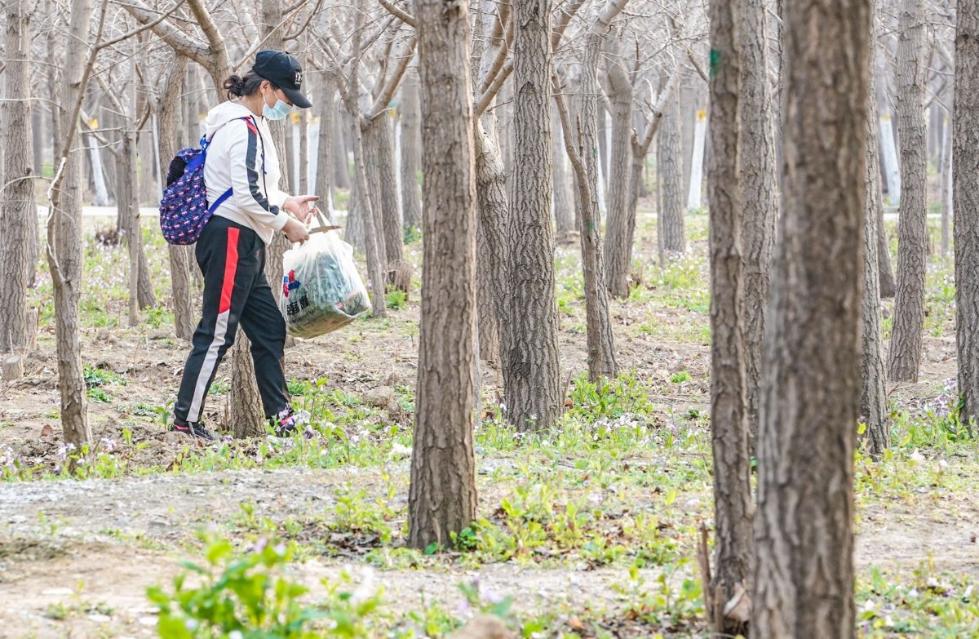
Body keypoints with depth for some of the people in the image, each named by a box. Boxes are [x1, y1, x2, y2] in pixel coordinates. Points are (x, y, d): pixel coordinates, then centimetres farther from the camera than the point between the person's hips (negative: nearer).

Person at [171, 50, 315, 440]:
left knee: (269, 328, 13)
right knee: (217, 333, -7)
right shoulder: (243, 129, -16)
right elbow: (247, 196, -22)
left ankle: (281, 416, 19)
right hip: (230, 241, -11)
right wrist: (286, 224, -10)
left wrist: (287, 202, 15)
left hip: (245, 246, 11)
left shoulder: (252, 125, 17)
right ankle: (185, 420, -2)